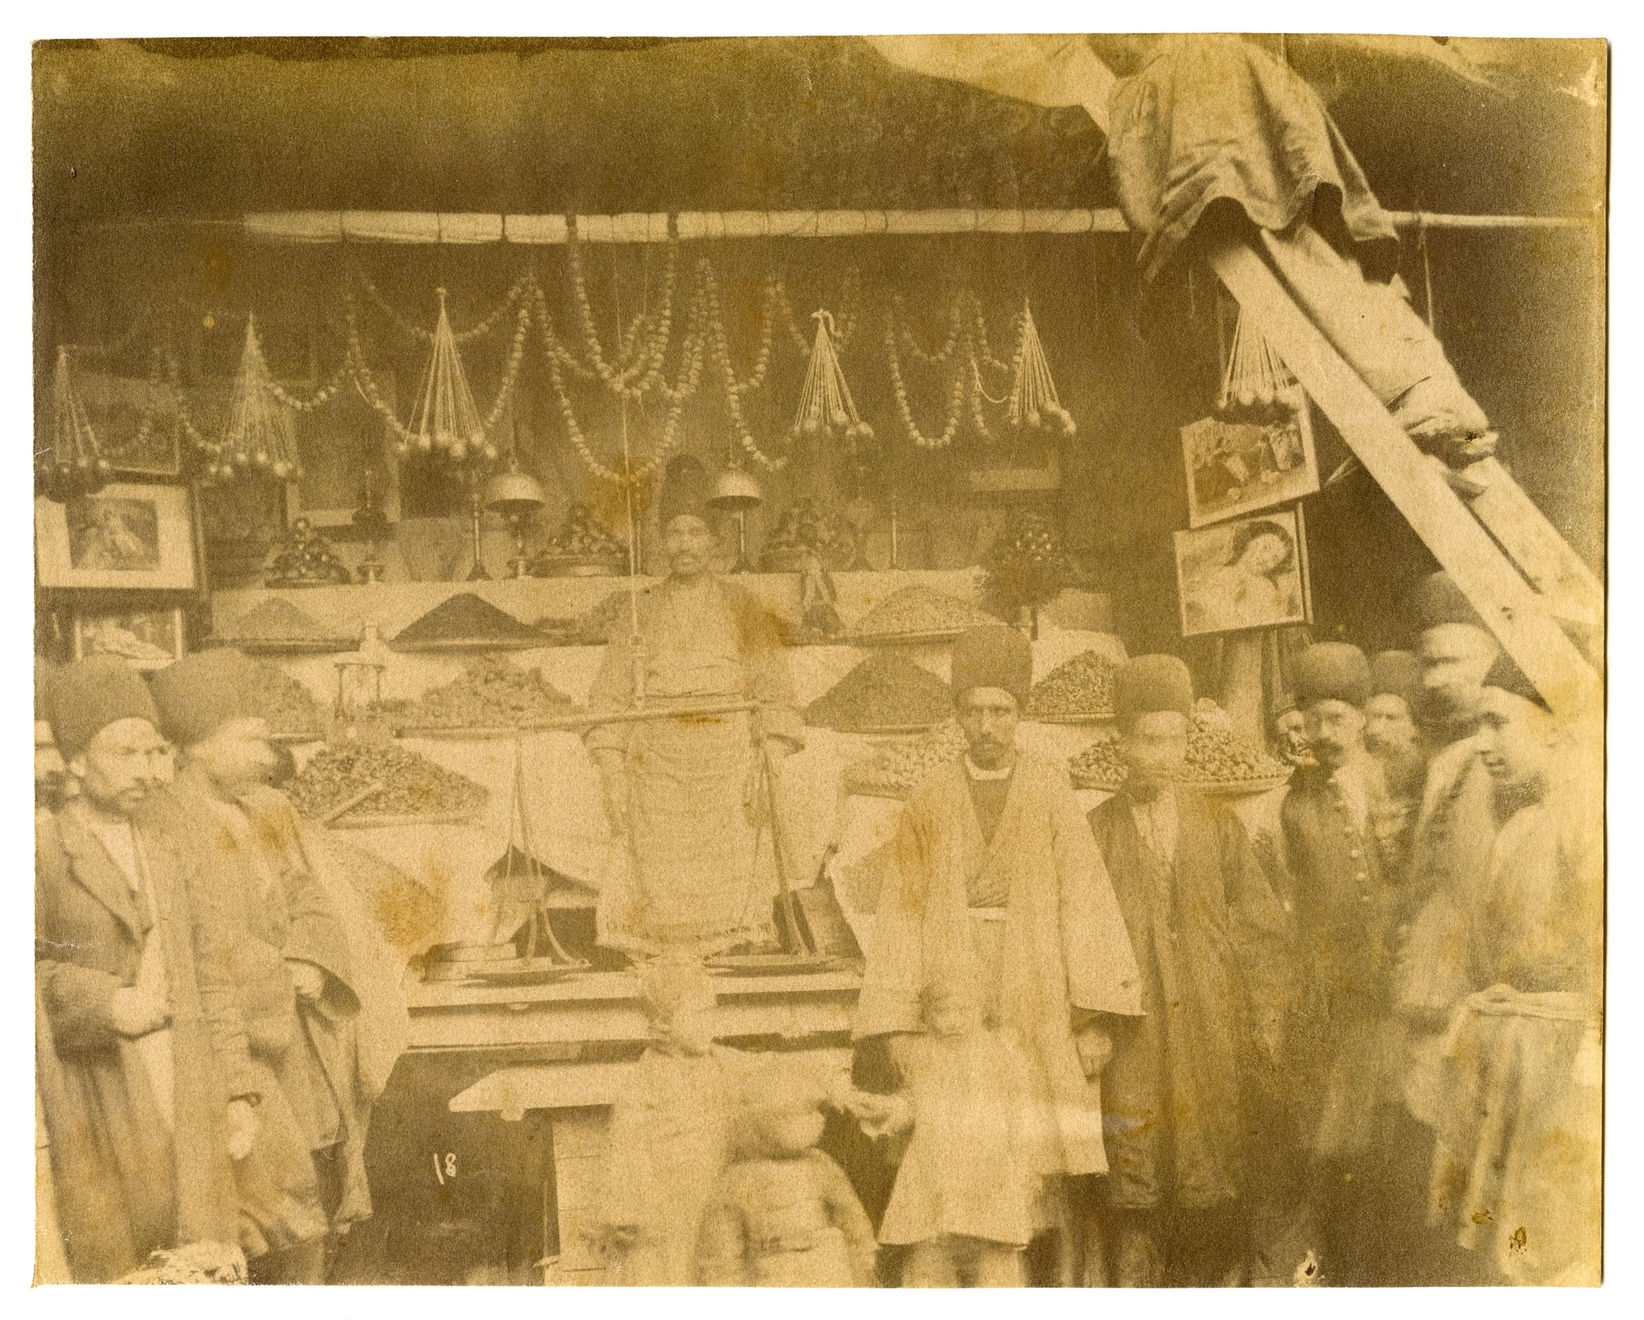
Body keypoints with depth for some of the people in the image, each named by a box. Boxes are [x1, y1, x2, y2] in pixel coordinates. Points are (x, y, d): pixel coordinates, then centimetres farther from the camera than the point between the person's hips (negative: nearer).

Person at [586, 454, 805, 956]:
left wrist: (769, 781, -7)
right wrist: (613, 788, 0)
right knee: (660, 917, -3)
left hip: (730, 773, -1)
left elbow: (775, 697, 3)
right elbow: (609, 703, 8)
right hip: (659, 777, 1)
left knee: (729, 911, -5)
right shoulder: (638, 616, 8)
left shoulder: (744, 612, 6)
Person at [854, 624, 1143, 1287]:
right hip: (951, 993, 0)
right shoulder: (931, 799, 6)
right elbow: (904, 910, 3)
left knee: (1031, 1169, 1)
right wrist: (896, 1021, -4)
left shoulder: (1051, 792, 3)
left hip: (1034, 1000, 0)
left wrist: (1095, 1016, -10)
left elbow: (1085, 901, -2)